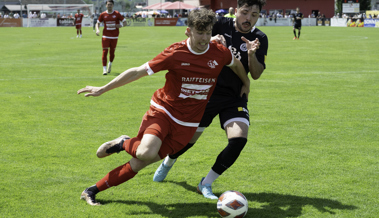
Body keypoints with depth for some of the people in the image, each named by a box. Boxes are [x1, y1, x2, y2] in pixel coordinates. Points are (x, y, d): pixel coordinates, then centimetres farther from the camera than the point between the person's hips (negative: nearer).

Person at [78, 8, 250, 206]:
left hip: (187, 124, 3)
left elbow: (237, 64, 22)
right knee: (146, 153, -32)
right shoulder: (176, 53, -13)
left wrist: (246, 84, 36)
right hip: (163, 110, -3)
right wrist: (102, 89, -4)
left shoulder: (220, 53, -4)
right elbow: (138, 72, -7)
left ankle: (92, 190, 9)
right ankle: (124, 143, 4)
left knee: (139, 163, -4)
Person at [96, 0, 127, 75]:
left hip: (114, 36, 0)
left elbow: (125, 22, 2)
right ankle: (104, 69, -10)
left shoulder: (117, 14, -1)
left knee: (112, 52, 6)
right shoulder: (103, 14, 2)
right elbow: (98, 23, 13)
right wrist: (97, 30, -7)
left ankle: (110, 64, 37)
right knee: (105, 51, -11)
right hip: (106, 36, 0)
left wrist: (121, 25, -20)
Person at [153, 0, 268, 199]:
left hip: (234, 98, 1)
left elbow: (256, 74, -10)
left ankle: (206, 183, -2)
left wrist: (252, 54, -29)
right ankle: (168, 163, 46)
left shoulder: (260, 39, -4)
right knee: (188, 139, 8)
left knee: (239, 138, -21)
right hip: (207, 92, -1)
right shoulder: (221, 25, -8)